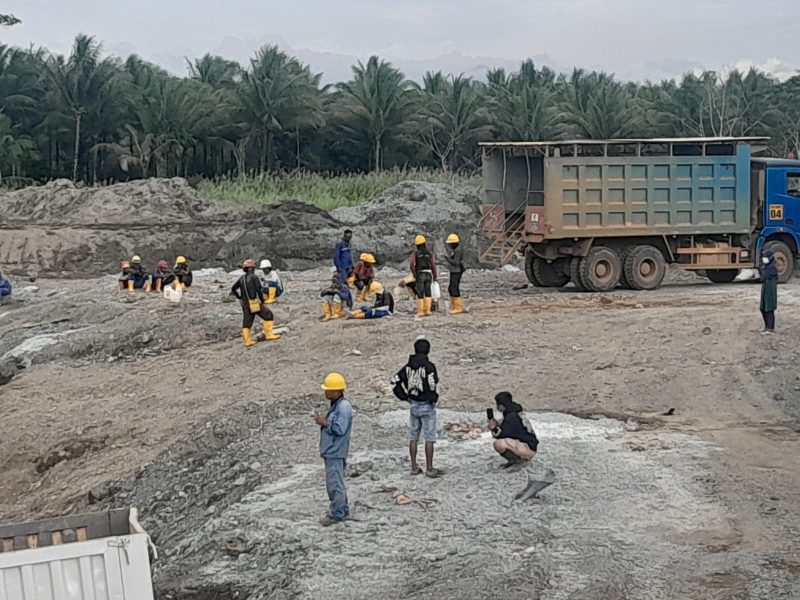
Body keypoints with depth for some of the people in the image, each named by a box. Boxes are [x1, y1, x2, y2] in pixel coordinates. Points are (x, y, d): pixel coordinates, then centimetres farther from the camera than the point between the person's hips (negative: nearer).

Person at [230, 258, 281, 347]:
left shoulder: (241, 278, 11)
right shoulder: (254, 277, -9)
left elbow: (233, 289, 16)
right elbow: (258, 290, -17)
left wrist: (240, 298, 20)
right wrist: (262, 300, -5)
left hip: (245, 304, 7)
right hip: (255, 303, -7)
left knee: (246, 323, 11)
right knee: (268, 315, 3)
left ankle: (248, 341, 12)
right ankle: (269, 334, -1)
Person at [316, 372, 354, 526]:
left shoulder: (344, 407, -19)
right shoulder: (334, 405, 12)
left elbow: (340, 429, -23)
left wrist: (325, 423, -17)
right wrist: (323, 421, 7)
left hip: (336, 452, -10)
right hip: (330, 451, 10)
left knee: (334, 484, -4)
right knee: (336, 482, 18)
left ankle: (337, 514, 4)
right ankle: (342, 510, 29)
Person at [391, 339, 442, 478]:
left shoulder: (408, 366, 2)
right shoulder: (429, 366, -15)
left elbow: (395, 381, 2)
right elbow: (432, 385, -25)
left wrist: (405, 397, 6)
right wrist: (434, 398, -5)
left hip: (414, 405, 5)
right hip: (427, 406, -5)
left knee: (413, 437, 12)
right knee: (429, 438, 2)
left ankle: (414, 467, 17)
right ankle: (429, 469, 5)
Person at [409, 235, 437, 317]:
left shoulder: (415, 253, -3)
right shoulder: (429, 253, 4)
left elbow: (412, 265, -17)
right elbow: (433, 265, -1)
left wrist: (414, 275, -9)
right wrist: (435, 276, 4)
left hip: (420, 275, -2)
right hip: (428, 274, 2)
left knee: (420, 293, 1)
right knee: (428, 293, 8)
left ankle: (420, 311, -1)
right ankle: (427, 310, 2)